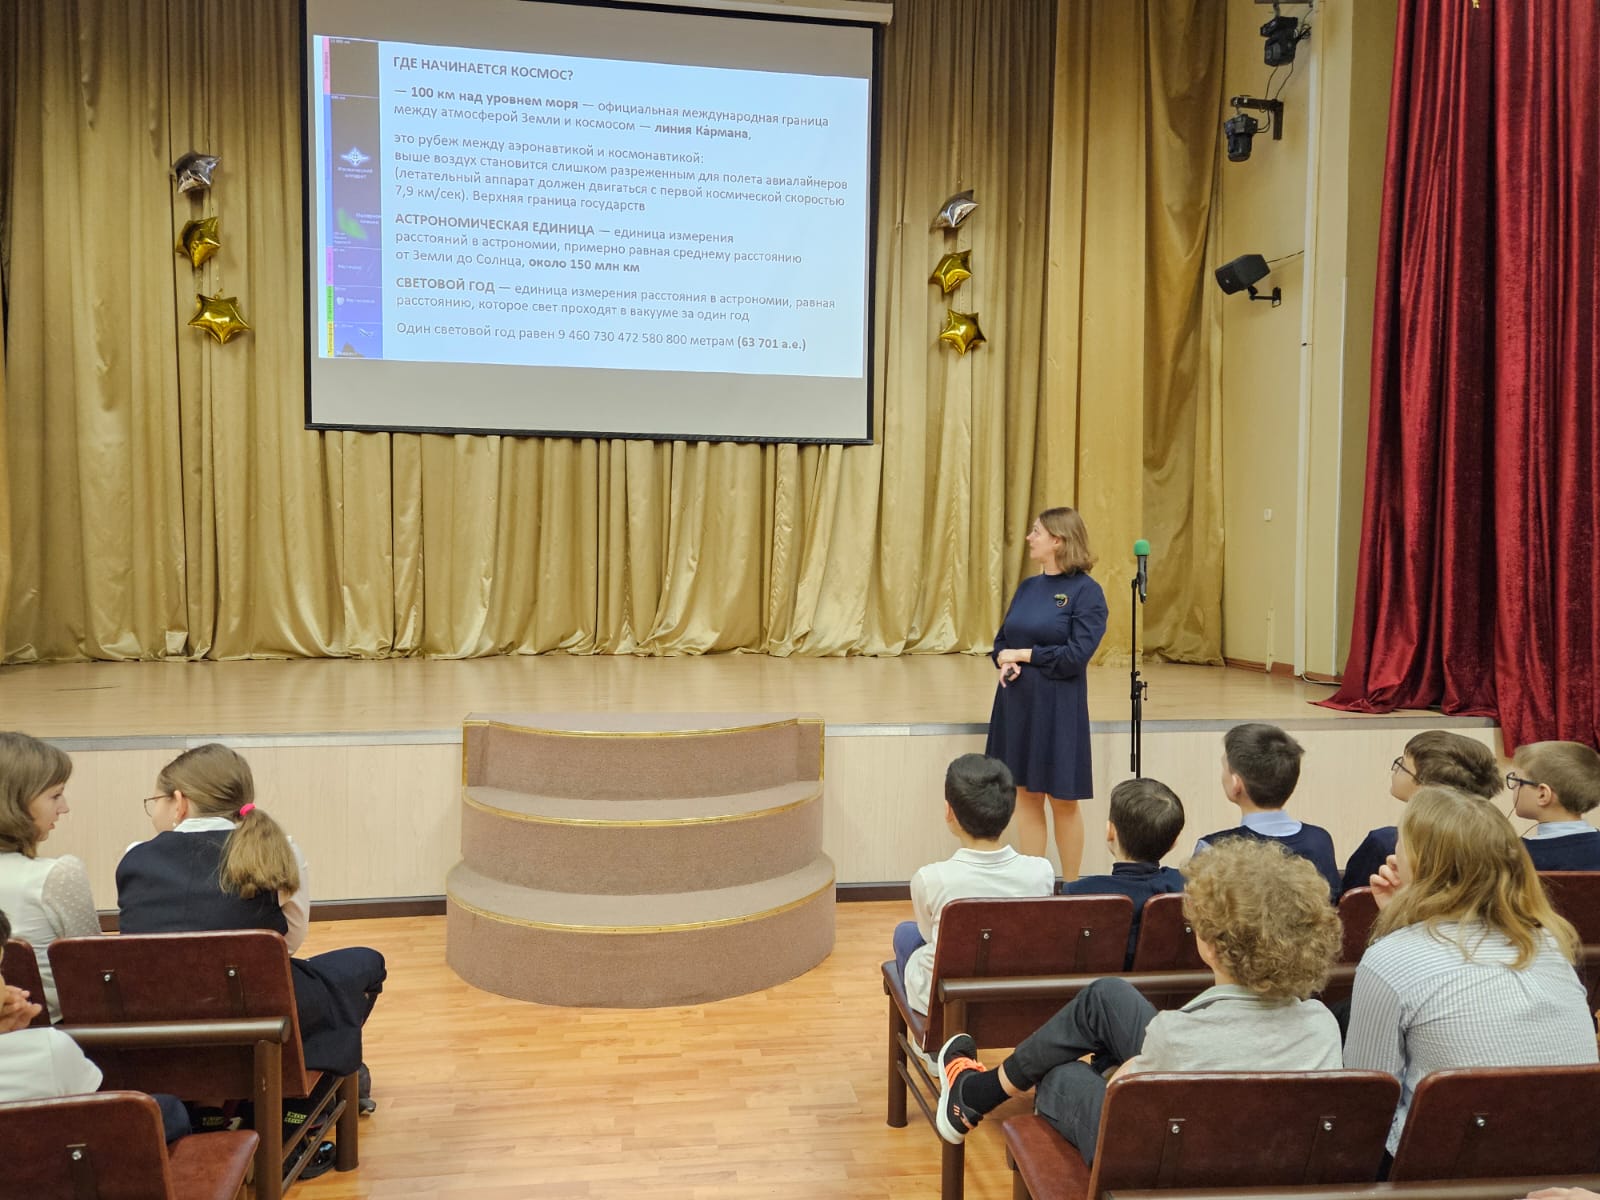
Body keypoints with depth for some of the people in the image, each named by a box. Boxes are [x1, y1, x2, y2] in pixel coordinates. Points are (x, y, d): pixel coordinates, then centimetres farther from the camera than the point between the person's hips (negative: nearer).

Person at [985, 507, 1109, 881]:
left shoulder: (1086, 591, -9)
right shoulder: (1027, 587, 10)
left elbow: (1076, 655, -16)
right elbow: (1002, 640, 12)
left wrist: (1023, 655, -12)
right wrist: (1004, 661, -10)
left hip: (1058, 708, -6)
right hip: (1017, 703, 6)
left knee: (1063, 801, 5)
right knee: (1026, 795, 11)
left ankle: (1071, 888, 19)